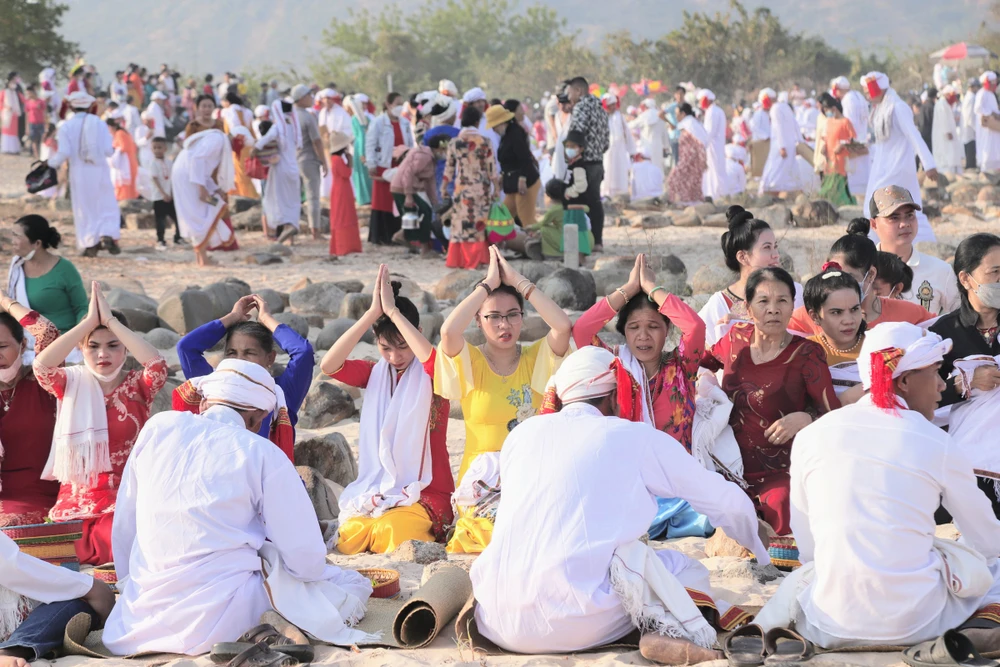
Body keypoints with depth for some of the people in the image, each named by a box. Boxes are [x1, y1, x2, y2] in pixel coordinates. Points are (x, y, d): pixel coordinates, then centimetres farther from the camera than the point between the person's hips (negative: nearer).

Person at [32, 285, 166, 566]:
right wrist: (89, 321, -17)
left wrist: (111, 320, -17)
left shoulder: (137, 385, 4)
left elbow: (158, 365, -19)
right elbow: (42, 365, -15)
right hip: (76, 497, 1)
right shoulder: (72, 383, 6)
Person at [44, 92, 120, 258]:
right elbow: (108, 150, -5)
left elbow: (64, 153, -10)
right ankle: (108, 235, -11)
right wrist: (112, 151, 18)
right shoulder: (99, 123, -1)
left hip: (79, 173, 0)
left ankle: (89, 244, 6)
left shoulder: (66, 126, -6)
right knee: (107, 206, 10)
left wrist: (51, 163, 7)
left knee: (84, 209, 9)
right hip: (100, 171, 1)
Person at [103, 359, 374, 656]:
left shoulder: (158, 427, 6)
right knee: (352, 586, 8)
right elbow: (307, 560, -4)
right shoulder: (263, 454, -5)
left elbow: (123, 525, 13)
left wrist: (130, 585, 29)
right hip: (219, 620, -5)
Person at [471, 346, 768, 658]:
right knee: (684, 568, 16)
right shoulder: (635, 438, 5)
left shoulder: (521, 434, 15)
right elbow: (727, 501, 16)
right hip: (572, 624, -5)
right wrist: (761, 551, 36)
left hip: (495, 622, 5)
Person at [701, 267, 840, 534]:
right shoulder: (738, 337, 6)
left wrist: (805, 419, -26)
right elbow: (706, 360, 30)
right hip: (732, 469, 3)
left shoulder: (806, 354, -7)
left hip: (778, 473, -3)